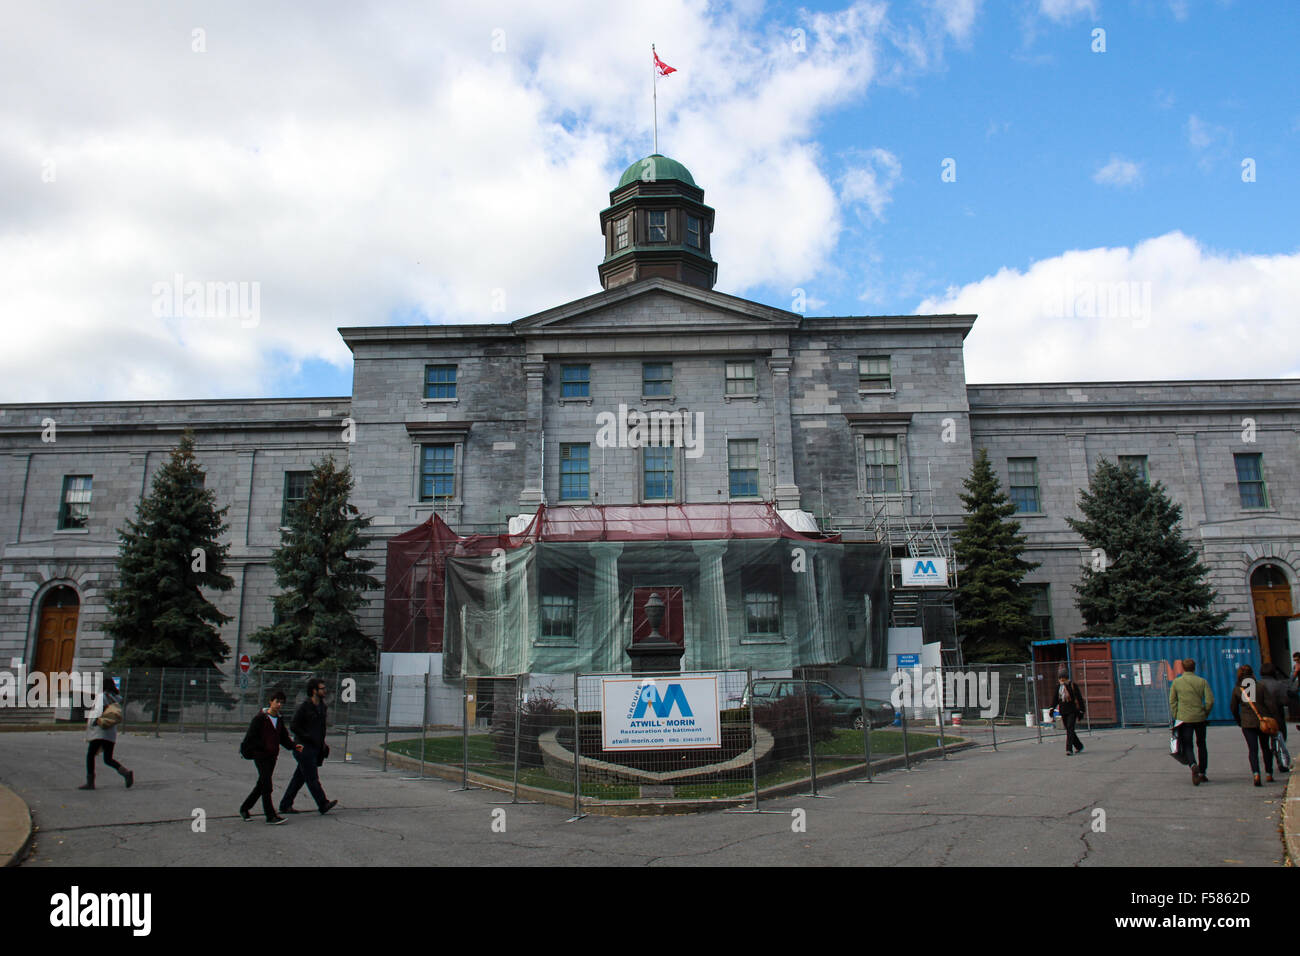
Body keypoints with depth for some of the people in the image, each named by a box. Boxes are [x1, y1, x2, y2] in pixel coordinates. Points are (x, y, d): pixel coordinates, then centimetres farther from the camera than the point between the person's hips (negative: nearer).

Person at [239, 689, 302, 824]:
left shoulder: (280, 720, 10)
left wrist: (294, 746, -2)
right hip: (260, 756, -7)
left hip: (272, 756, 7)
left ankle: (244, 808, 32)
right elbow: (251, 737, -10)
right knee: (266, 786, -9)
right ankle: (270, 815, -6)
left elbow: (284, 738, 13)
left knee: (262, 785, 15)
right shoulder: (260, 718, -10)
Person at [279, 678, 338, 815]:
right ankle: (323, 804, -5)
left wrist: (322, 743, 14)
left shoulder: (322, 706, 12)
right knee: (312, 778, -5)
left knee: (300, 778, 12)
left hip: (315, 748, 8)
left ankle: (285, 805, 19)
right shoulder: (304, 707, -13)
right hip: (304, 748, -8)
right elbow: (293, 726, -14)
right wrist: (309, 738, -16)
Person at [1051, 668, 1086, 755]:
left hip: (1072, 711, -5)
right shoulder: (1058, 686, 8)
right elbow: (1056, 699, 16)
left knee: (1070, 729, -14)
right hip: (1063, 711, 6)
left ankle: (1069, 749, -15)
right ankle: (1079, 746, 28)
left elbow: (1079, 698, -3)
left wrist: (1081, 711, -6)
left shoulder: (1073, 685, -6)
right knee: (1068, 731, 10)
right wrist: (1052, 708, 4)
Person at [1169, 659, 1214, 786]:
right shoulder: (1202, 681, 0)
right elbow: (1210, 700, -6)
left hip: (1184, 718, -1)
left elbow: (1172, 701, 0)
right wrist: (1205, 714, 8)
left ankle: (1194, 766, -25)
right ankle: (1202, 774, 21)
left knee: (1187, 745, 2)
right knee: (1201, 745, 17)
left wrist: (1176, 717, 7)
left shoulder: (1176, 682, 0)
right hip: (1200, 718, 1)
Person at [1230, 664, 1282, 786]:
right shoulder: (1261, 686, -5)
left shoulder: (1237, 689, 2)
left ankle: (1256, 774, -20)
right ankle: (1269, 775, 23)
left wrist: (1239, 721, 22)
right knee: (1267, 748, 17)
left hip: (1247, 723, 0)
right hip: (1263, 721, 0)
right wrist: (1275, 720, -2)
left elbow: (1234, 708, 9)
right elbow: (1270, 704, -9)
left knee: (1253, 749, -1)